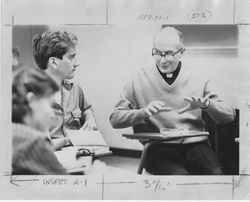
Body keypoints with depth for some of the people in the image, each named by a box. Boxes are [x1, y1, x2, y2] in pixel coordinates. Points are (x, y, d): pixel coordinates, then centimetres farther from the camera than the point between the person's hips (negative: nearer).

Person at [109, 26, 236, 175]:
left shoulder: (198, 80, 12)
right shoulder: (140, 79, 8)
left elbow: (230, 115, 10)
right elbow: (115, 119, 4)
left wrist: (207, 104, -10)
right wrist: (143, 112, -13)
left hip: (195, 144, 2)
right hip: (159, 148, -2)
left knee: (215, 173, -28)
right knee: (179, 174, -32)